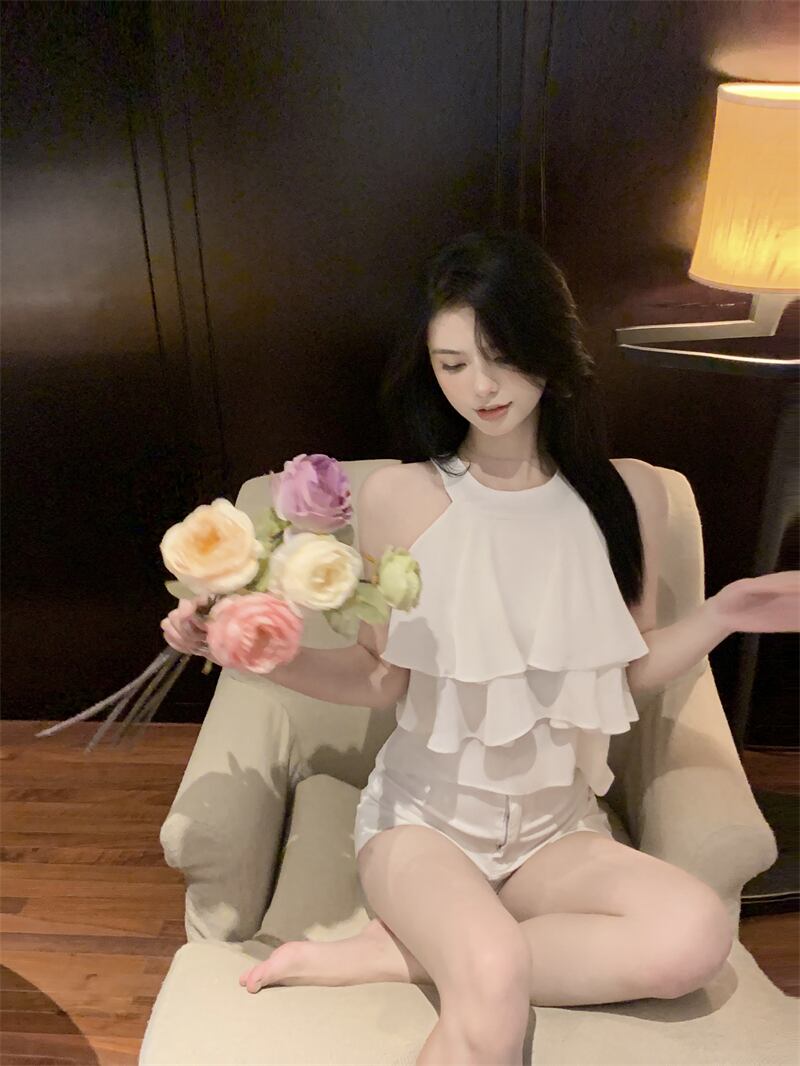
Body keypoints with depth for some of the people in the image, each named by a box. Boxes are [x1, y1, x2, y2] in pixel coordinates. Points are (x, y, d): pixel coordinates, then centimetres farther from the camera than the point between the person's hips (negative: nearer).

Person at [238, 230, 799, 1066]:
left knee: (694, 934, -26)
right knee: (494, 984, -34)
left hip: (557, 829, 5)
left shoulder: (627, 492, -3)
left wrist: (721, 616, -10)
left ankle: (395, 954, -12)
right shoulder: (398, 497, -10)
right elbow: (381, 680, -5)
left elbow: (632, 669, 6)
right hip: (425, 816, -4)